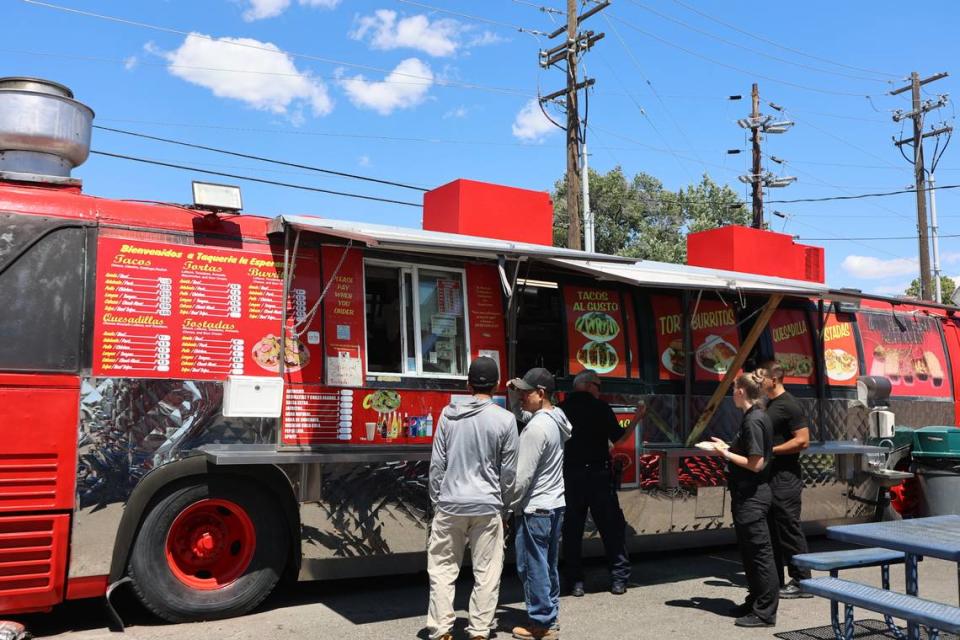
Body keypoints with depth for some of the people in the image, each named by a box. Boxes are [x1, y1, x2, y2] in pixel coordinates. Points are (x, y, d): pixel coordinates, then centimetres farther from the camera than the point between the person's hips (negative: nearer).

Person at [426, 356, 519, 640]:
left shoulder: (449, 414, 0)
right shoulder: (505, 419, -4)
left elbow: (437, 464, 2)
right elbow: (509, 471, 0)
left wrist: (436, 501, 11)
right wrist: (503, 504, 13)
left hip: (450, 504, 1)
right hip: (487, 506, -1)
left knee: (442, 568, 10)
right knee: (486, 573, 8)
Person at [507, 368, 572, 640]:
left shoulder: (536, 428, -20)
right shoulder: (556, 419, 7)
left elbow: (523, 475, -20)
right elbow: (523, 413, 26)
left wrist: (510, 505, -9)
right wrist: (515, 393, 10)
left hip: (535, 508, -9)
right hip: (555, 504, 9)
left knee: (533, 567, 1)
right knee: (549, 566, 16)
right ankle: (550, 618, 25)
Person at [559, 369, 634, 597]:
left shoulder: (561, 409, 2)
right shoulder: (600, 408, -5)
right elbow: (618, 437, 1)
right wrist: (636, 420, 14)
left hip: (569, 475, 3)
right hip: (598, 473, -2)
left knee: (572, 529, 8)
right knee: (612, 526, 7)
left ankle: (575, 582, 9)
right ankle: (618, 579, 9)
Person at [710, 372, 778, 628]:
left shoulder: (753, 420, -18)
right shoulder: (756, 417, 11)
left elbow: (756, 463, -21)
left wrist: (726, 454, -14)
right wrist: (728, 447, 10)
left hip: (752, 497, -10)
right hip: (750, 494, 10)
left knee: (759, 552, -2)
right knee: (749, 550, 18)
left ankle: (765, 612, 7)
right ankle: (755, 602, 29)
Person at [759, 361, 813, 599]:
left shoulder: (789, 405, -13)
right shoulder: (769, 404, 15)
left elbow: (803, 440, -19)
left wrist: (770, 451, -19)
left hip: (785, 478, -9)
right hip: (770, 476, 9)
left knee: (789, 529, -4)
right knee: (771, 529, 13)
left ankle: (802, 582, 5)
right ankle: (775, 580, 21)